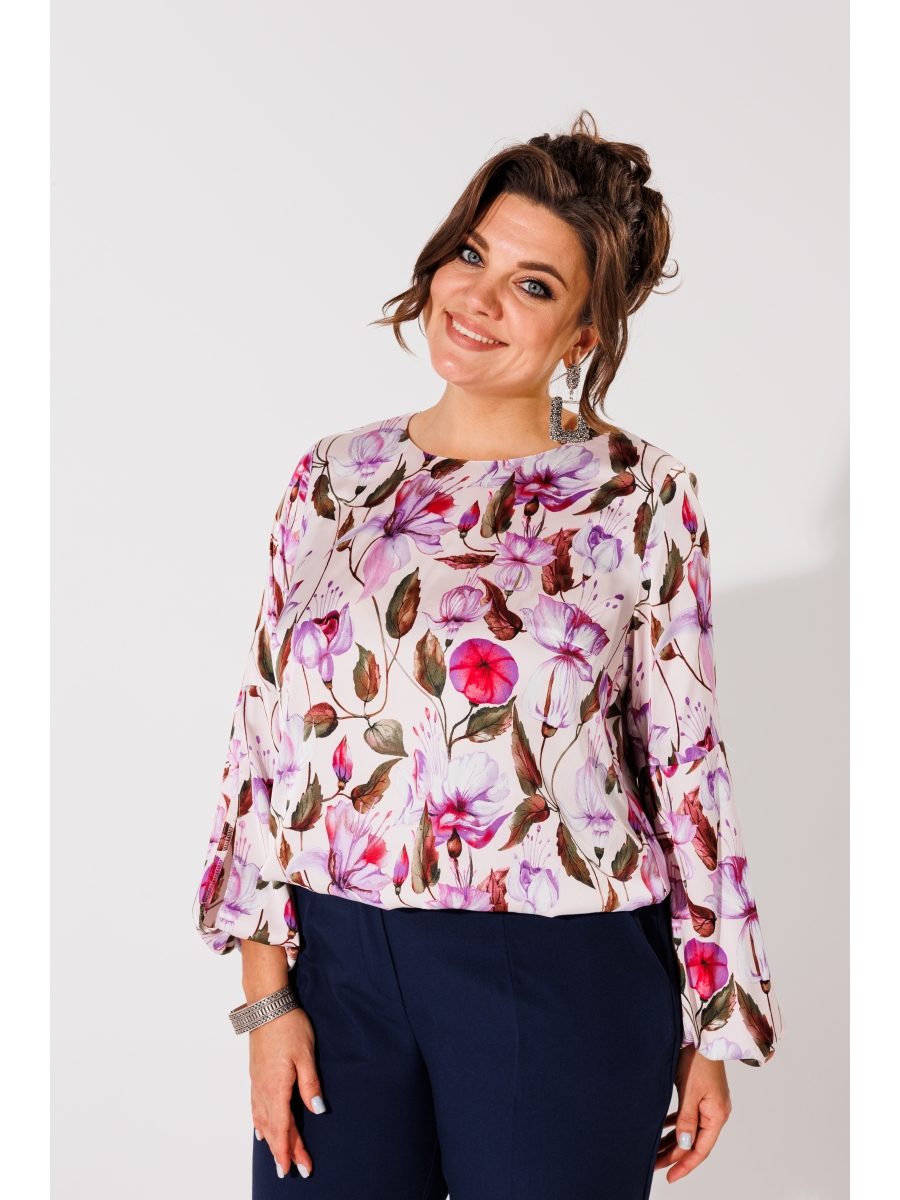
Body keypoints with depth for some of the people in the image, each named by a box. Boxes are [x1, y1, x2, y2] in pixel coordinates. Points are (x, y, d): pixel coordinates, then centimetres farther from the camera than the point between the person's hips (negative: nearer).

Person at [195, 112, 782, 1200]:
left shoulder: (639, 496, -4)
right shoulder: (336, 477, 4)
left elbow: (685, 761, -2)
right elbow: (268, 732, 5)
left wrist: (716, 1029, 0)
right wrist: (268, 994, 0)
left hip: (562, 977, -2)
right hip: (338, 957, 3)